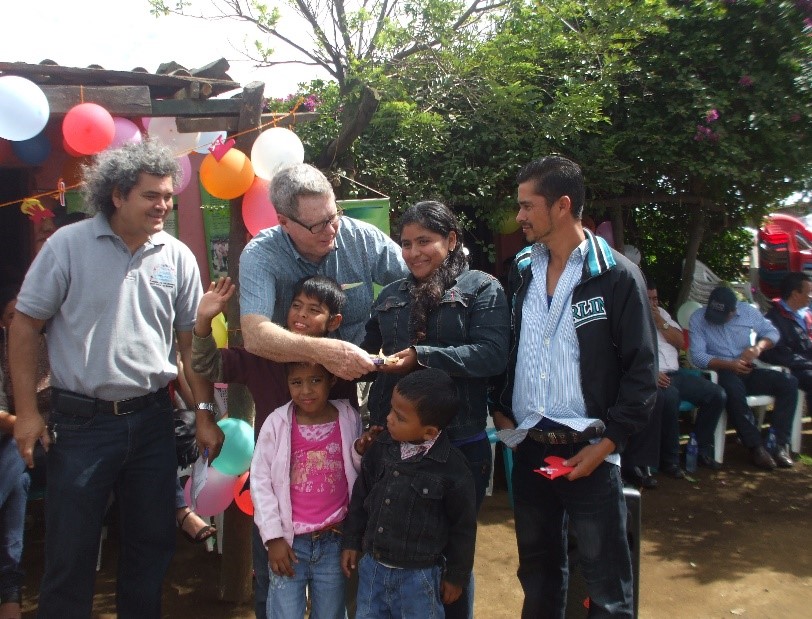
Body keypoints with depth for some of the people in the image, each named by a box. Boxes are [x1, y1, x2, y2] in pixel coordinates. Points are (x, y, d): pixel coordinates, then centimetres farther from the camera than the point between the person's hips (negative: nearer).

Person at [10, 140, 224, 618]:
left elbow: (191, 339, 6)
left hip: (153, 419, 3)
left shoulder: (177, 256, 2)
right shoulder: (69, 245, -6)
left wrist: (205, 412, 3)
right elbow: (26, 325, -2)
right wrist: (27, 411, -5)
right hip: (82, 421, -3)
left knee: (153, 543, 15)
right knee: (69, 552, 9)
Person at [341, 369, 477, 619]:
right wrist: (351, 541, 11)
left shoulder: (452, 467, -19)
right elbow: (361, 494, 7)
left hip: (418, 576, -4)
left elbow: (462, 527, -7)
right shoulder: (382, 445, -7)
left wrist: (456, 576, 0)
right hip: (372, 566, 4)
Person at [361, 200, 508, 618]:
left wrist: (421, 356, -22)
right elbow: (368, 349, 19)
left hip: (460, 443, -4)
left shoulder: (482, 288, -1)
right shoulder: (391, 295, 13)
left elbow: (493, 355, -15)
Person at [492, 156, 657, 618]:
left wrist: (606, 443, -12)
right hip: (529, 447, 5)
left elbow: (642, 371, -8)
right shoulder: (522, 271, 8)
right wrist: (502, 410, 5)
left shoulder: (618, 277, -8)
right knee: (538, 574, 20)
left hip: (589, 452, -5)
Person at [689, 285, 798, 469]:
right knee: (733, 388, -38)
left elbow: (772, 332, 13)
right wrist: (729, 365, -24)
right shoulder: (698, 318, -6)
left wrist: (758, 347, -9)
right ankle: (756, 447, -29)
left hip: (748, 371, 5)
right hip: (721, 372, -4)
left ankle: (779, 443, -18)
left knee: (789, 382, -19)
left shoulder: (748, 311, 5)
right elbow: (697, 356, -13)